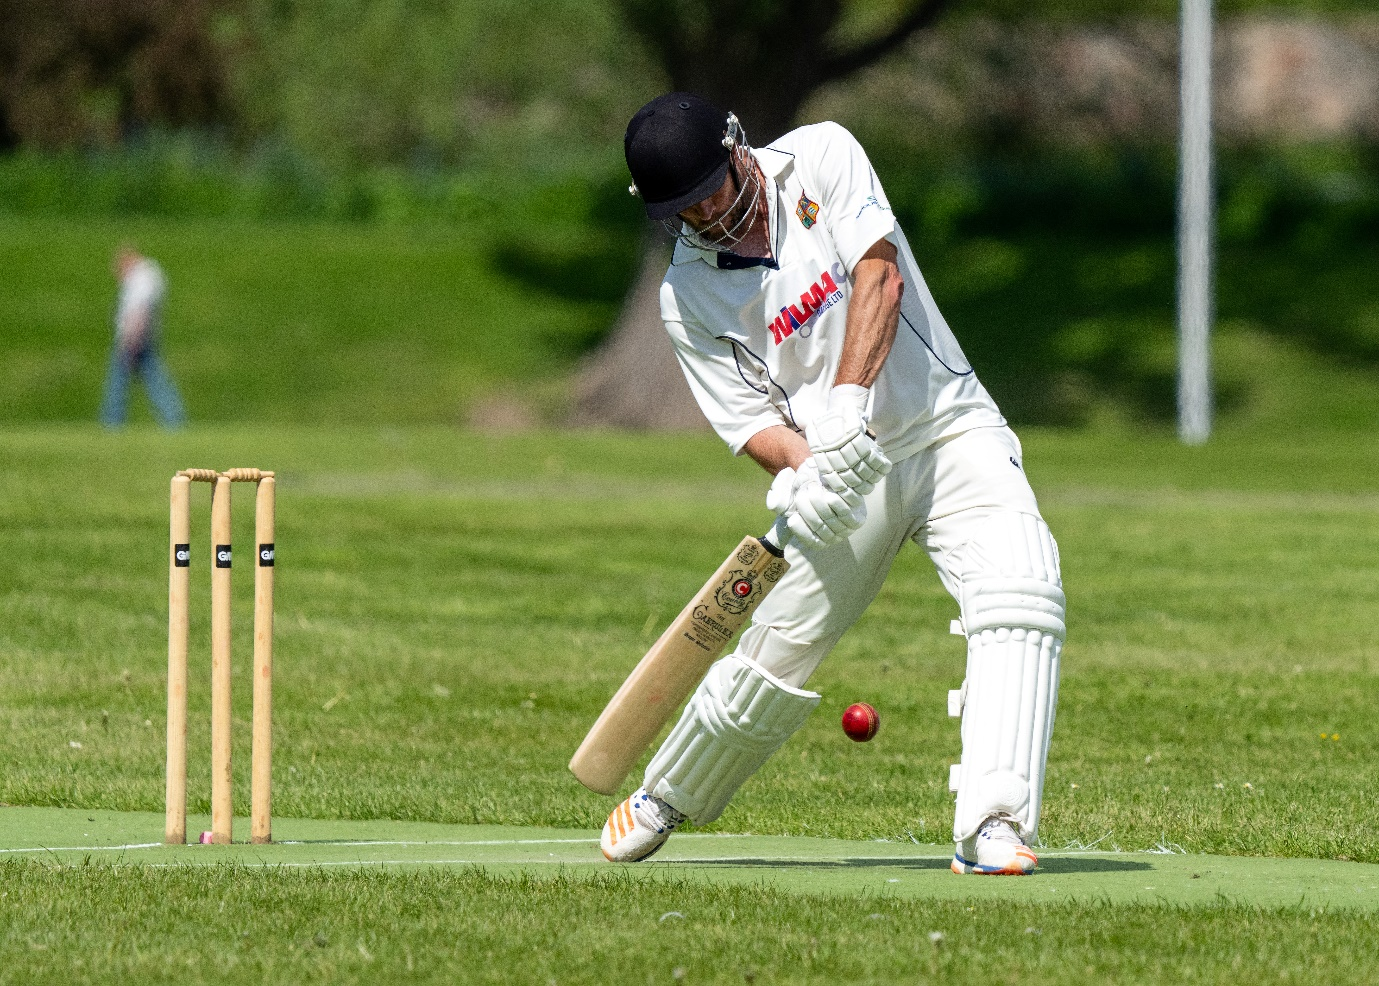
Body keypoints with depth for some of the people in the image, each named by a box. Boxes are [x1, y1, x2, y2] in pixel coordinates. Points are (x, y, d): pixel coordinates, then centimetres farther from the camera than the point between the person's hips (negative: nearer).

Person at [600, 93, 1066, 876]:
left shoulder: (822, 158, -4)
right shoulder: (689, 295, -1)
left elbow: (879, 276, -15)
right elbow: (754, 423, -5)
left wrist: (849, 403, -28)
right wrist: (812, 470, -27)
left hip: (952, 430, -1)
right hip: (846, 476, 1)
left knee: (1021, 589, -25)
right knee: (778, 655, -1)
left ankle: (993, 826, -33)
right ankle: (664, 800, 27)